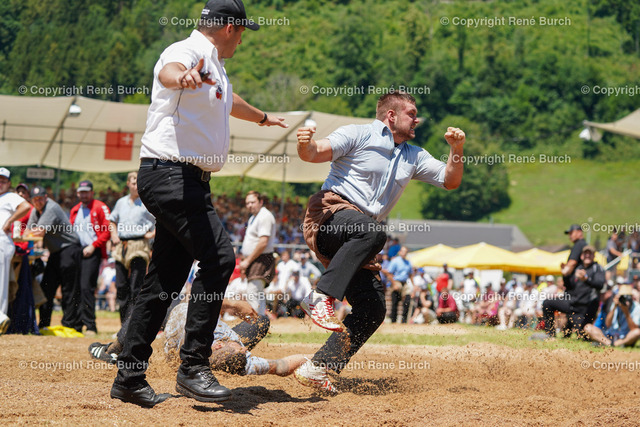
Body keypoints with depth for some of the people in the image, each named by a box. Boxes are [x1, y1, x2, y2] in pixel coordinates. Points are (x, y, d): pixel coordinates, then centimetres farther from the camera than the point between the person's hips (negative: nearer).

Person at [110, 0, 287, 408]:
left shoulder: (216, 69, 23)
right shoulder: (189, 51, -9)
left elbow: (228, 100, 46)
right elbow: (167, 70, -34)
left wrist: (262, 117, 65)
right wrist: (181, 76, -59)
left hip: (190, 183, 10)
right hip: (169, 172, -10)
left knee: (165, 280, 7)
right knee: (218, 256, -20)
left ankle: (129, 379, 10)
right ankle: (194, 367, -17)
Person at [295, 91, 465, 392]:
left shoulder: (413, 156, 22)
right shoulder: (358, 135, 2)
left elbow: (450, 181, 20)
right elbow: (316, 153, -10)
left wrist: (456, 151, 2)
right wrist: (305, 145, -34)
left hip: (356, 243, 7)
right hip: (330, 213, -7)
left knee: (373, 309, -7)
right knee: (372, 232, -39)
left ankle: (316, 369, -5)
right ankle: (321, 297, -39)